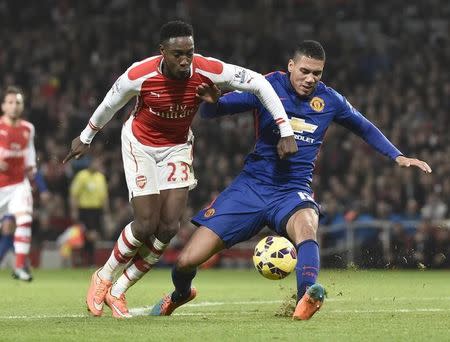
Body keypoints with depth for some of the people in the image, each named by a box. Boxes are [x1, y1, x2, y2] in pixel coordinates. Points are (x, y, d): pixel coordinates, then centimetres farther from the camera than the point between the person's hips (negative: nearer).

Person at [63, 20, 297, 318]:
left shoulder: (208, 71, -26)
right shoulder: (139, 76, -28)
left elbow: (259, 84, -17)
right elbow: (110, 104, -6)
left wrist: (286, 132, -21)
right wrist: (85, 138, 9)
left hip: (178, 147, 3)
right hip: (140, 145, -3)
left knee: (169, 227, -8)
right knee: (146, 226, -11)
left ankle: (117, 292, 9)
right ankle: (103, 277, 16)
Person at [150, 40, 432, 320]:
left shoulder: (330, 100, 3)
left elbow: (365, 128, 22)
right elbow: (211, 112, -5)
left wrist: (398, 157, 13)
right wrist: (211, 101, -29)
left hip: (293, 191, 0)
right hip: (252, 184, 0)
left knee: (306, 226, -40)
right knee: (187, 261, -6)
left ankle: (306, 299, -59)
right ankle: (180, 294, 28)